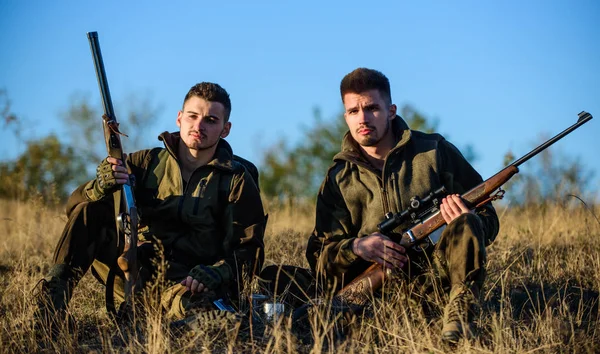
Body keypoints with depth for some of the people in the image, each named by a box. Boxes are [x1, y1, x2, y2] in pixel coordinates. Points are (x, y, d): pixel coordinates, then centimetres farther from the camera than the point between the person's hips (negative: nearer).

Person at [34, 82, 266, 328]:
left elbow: (249, 252, -2)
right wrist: (100, 187, -22)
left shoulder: (237, 181, 2)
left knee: (192, 304, -40)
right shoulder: (147, 162, 9)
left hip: (187, 282, -3)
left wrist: (216, 273, -23)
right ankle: (52, 301, -23)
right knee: (88, 211, -15)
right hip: (136, 275, 3)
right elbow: (76, 204, 3)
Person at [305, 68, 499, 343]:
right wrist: (356, 247, -15)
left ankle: (459, 311, -29)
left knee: (466, 224, -29)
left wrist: (468, 221, -17)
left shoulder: (435, 151, 7)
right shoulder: (338, 180, 11)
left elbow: (488, 219, 8)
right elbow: (320, 256, 8)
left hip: (439, 269, 0)